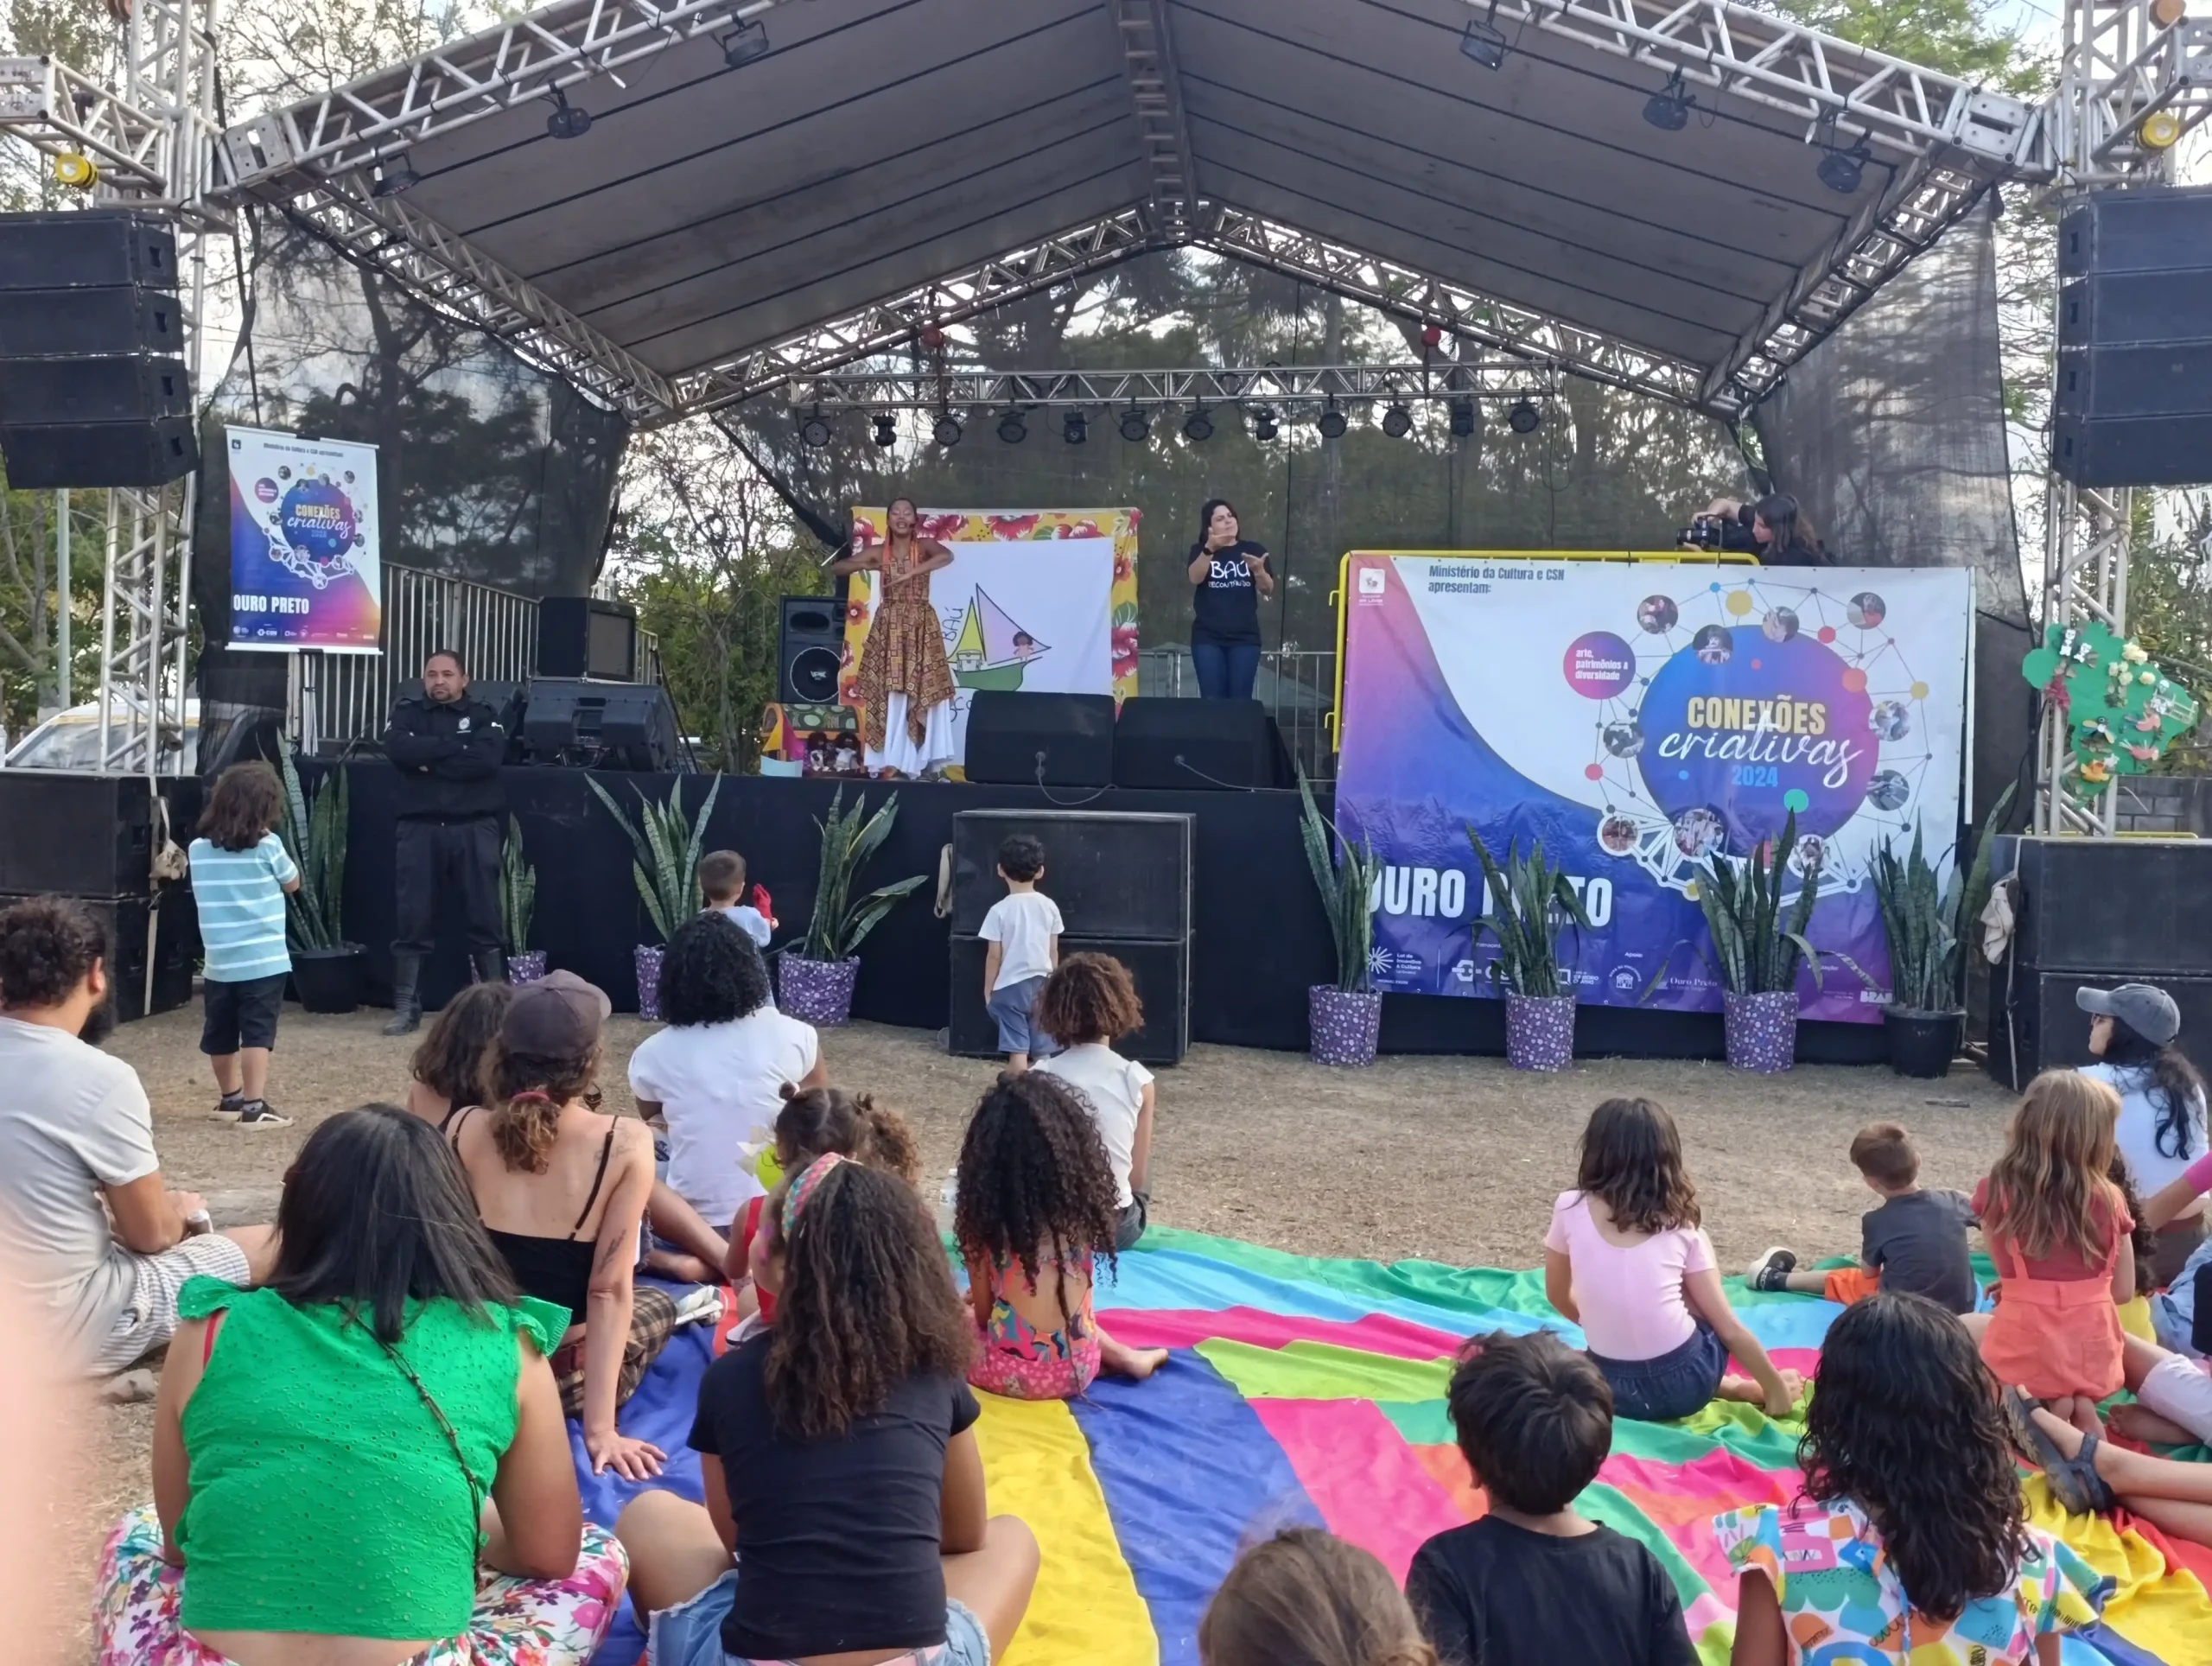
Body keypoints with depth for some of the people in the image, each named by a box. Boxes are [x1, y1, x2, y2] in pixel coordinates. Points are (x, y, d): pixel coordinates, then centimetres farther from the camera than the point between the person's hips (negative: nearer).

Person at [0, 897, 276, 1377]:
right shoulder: (100, 1079, -23)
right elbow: (153, 1234, -13)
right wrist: (181, 1210, 9)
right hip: (73, 1332, -8)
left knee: (176, 1221, 27)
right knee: (267, 1245, 5)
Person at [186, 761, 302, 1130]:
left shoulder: (198, 849, 1)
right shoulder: (267, 846, -9)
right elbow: (292, 883, 7)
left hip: (218, 963, 5)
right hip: (263, 961, -4)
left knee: (220, 1034, 15)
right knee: (257, 1034, -5)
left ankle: (230, 1099, 30)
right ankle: (253, 1106, -10)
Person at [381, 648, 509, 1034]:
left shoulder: (483, 715, 8)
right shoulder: (408, 712, 12)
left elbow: (488, 758, -12)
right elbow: (398, 750, -9)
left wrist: (431, 762, -9)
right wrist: (457, 745, -9)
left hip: (474, 827, -1)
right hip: (420, 827, 1)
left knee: (485, 919, 0)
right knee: (413, 921, 1)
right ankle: (406, 1008, 7)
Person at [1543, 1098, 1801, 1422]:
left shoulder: (1570, 1209, -3)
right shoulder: (1682, 1227, -2)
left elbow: (1558, 1295, 11)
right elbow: (1729, 1329, 1)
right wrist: (1776, 1388, 15)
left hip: (1611, 1389, 0)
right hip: (1685, 1384, 0)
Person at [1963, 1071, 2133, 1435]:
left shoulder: (1996, 1191, -9)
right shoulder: (2109, 1199, -5)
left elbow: (2004, 1266, 3)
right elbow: (2123, 1291, 6)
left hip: (2025, 1350, -2)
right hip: (2093, 1355, 2)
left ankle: (2047, 1405, 4)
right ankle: (2083, 1402, 3)